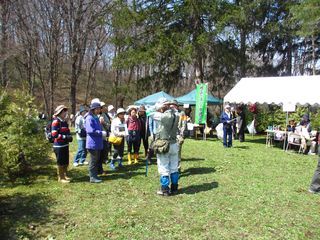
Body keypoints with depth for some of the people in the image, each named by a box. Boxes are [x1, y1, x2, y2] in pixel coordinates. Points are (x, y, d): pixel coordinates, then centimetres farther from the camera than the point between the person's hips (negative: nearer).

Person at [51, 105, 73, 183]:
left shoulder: (64, 121, 13)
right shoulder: (56, 121, -13)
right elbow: (54, 134, -20)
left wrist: (69, 136, 4)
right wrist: (65, 137, -23)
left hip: (65, 145, 9)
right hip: (59, 146, -8)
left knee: (66, 162, 17)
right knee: (60, 162, 2)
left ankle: (65, 175, 32)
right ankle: (61, 177, 15)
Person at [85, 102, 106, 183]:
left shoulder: (96, 117, 15)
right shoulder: (89, 118, -13)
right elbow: (90, 130, -21)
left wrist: (103, 132, 8)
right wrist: (101, 133, -17)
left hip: (98, 143, 9)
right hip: (93, 143, -9)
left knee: (97, 159, 15)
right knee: (93, 160, -3)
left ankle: (95, 174, 25)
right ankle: (92, 177, 5)